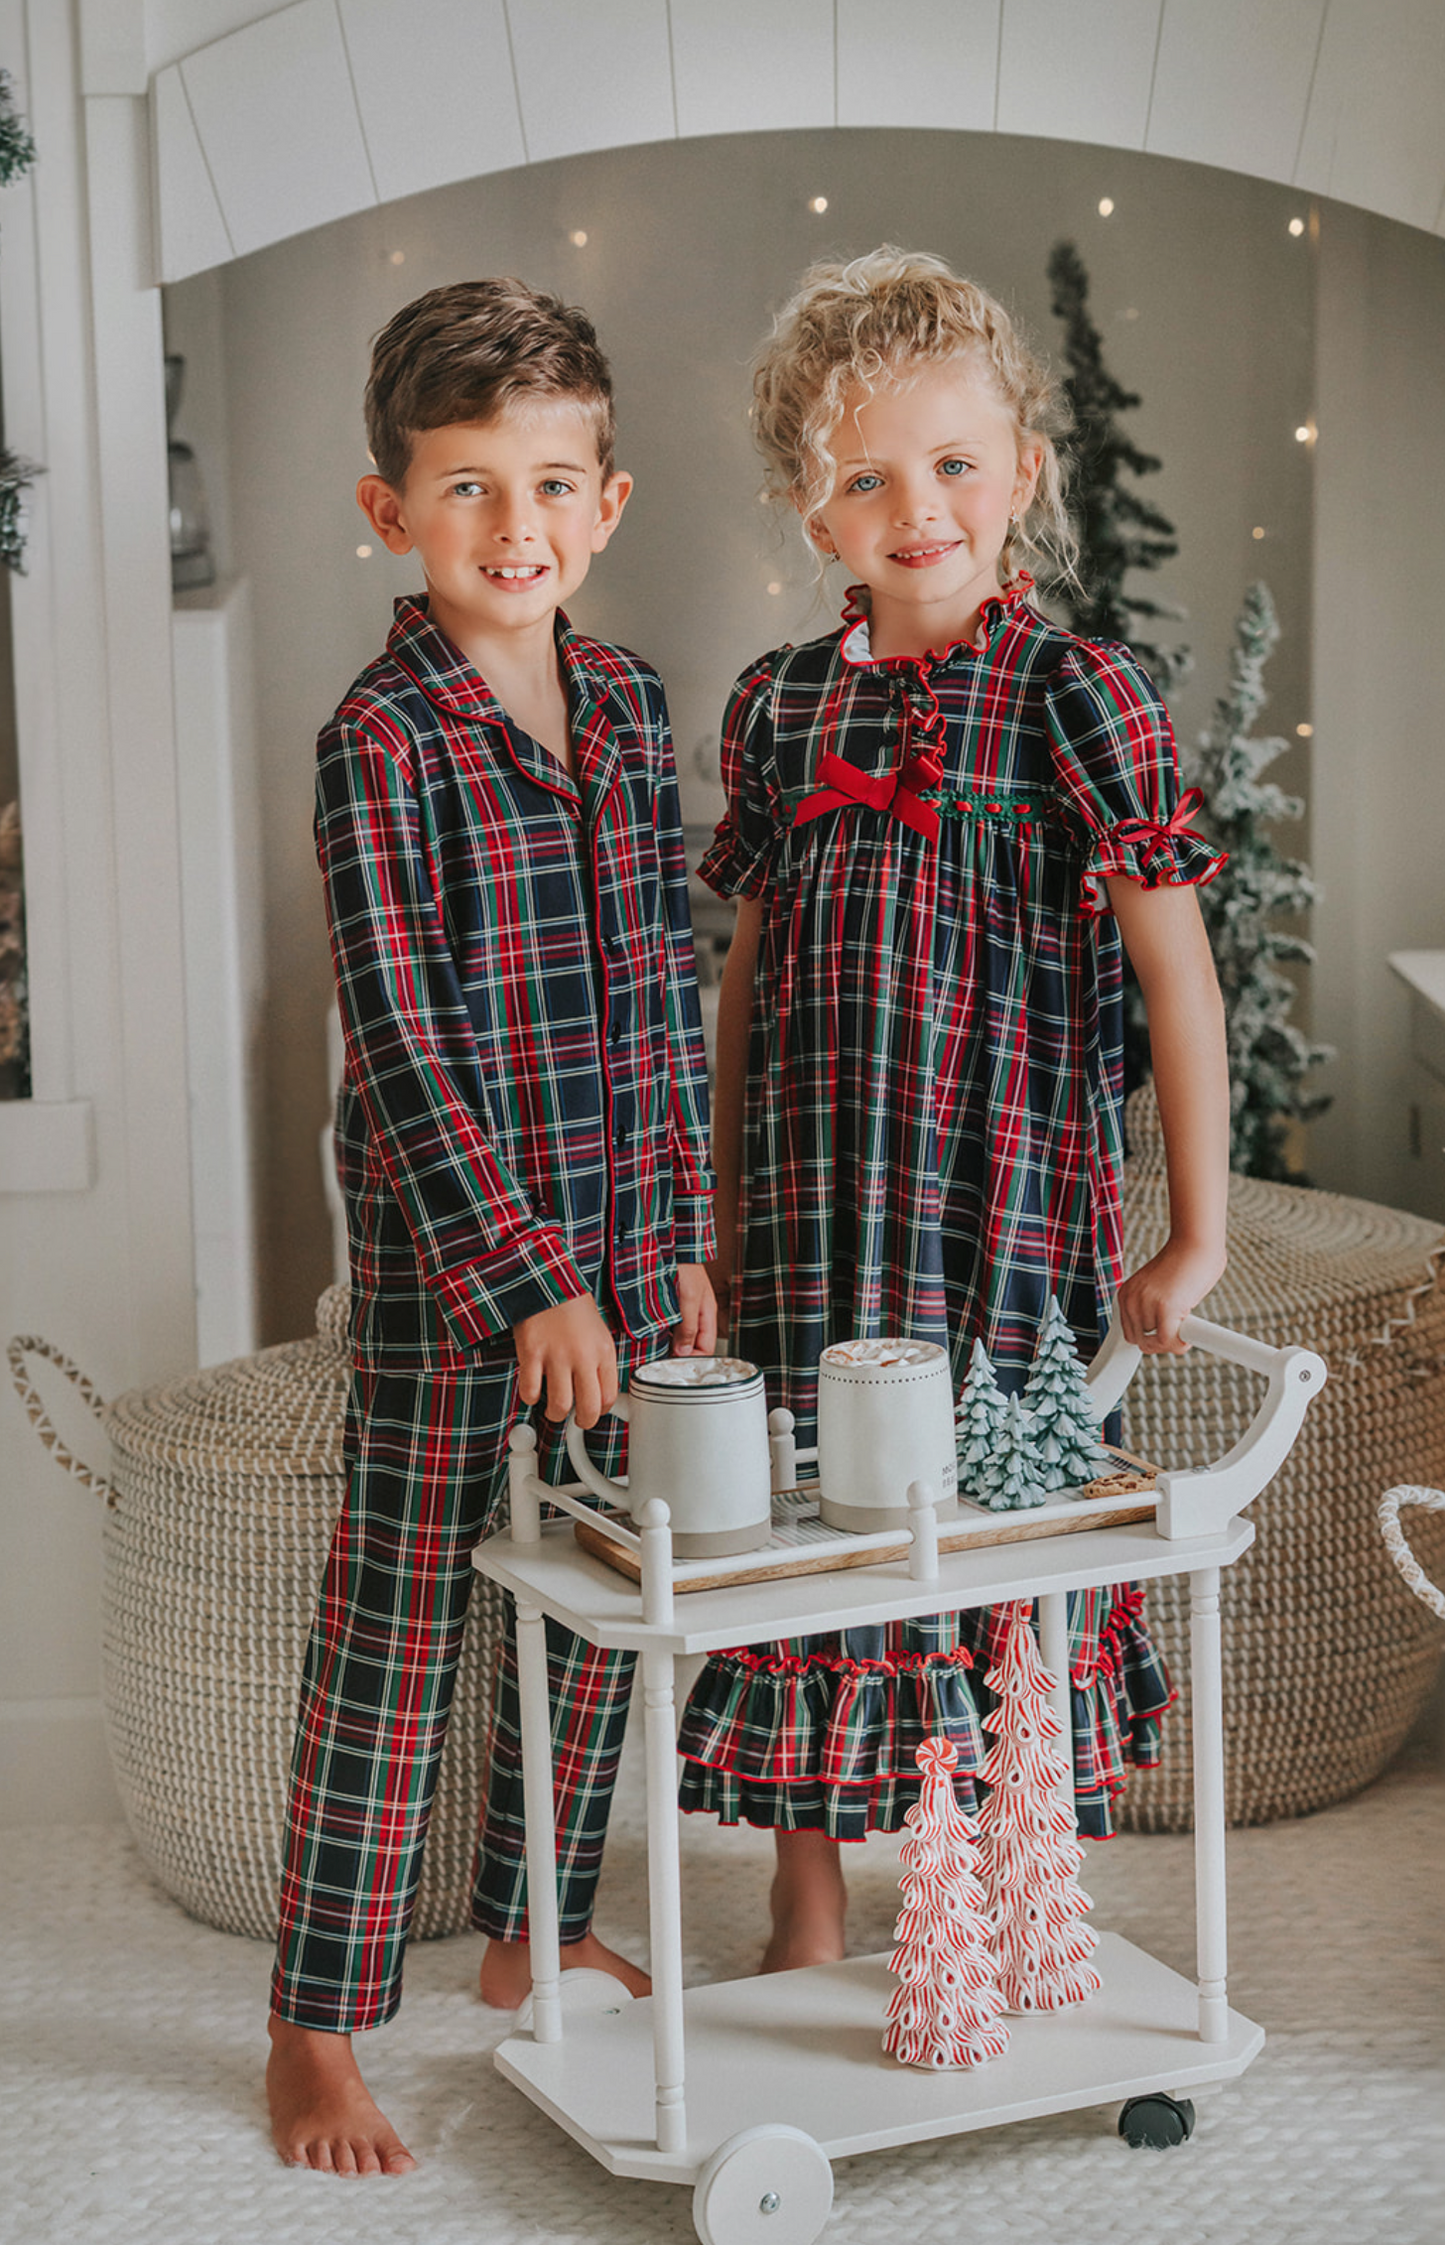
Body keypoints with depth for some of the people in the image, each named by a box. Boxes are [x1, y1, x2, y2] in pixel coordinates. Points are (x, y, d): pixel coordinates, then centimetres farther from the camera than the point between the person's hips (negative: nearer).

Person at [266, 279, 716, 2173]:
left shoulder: (631, 704, 6)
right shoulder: (379, 738, -13)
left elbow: (670, 989, 11)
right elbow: (398, 1043, -16)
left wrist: (689, 1232, 8)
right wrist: (524, 1278, -20)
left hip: (625, 1232, 6)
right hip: (443, 1248, -6)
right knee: (398, 1621, 1)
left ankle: (537, 1932, 34)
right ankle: (319, 2026, 14)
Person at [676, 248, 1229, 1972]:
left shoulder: (1077, 695, -6)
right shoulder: (778, 703, 7)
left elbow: (1176, 968, -8)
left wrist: (1197, 1232, -10)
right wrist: (725, 1212, 13)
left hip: (1010, 1201, -3)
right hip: (810, 1207, 4)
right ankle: (807, 1911, 27)